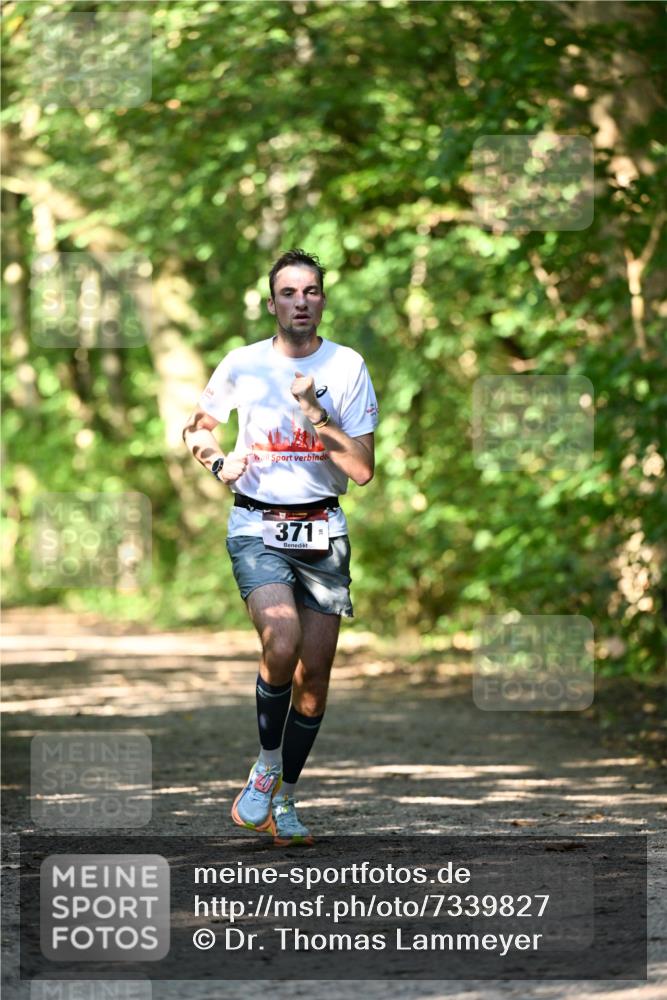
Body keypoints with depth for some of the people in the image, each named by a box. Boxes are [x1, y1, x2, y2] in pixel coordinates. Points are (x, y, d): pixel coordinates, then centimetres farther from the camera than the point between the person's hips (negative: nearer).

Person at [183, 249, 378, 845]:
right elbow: (196, 428, 19)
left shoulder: (347, 367, 0)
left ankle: (284, 802, 18)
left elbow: (362, 469, -5)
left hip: (323, 533, 2)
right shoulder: (243, 365, 2)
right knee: (282, 643, -25)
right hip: (257, 527, -1)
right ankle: (265, 769, -4)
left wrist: (316, 415, -16)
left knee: (314, 673, 2)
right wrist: (218, 462, -1)